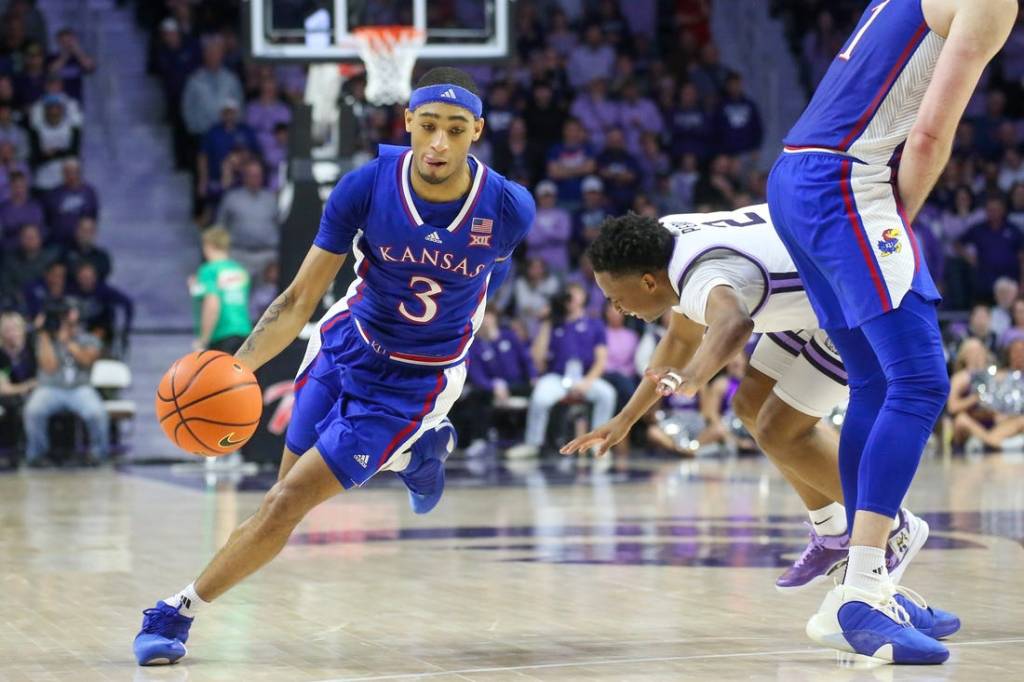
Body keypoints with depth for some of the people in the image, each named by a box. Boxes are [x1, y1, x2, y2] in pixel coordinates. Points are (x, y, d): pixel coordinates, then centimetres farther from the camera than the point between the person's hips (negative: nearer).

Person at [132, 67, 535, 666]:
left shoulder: (510, 209, -22)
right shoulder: (366, 186, -22)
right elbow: (300, 301, -18)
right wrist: (239, 364, -33)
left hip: (415, 381, -3)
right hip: (346, 346, 3)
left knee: (287, 503, -9)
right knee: (292, 480, 20)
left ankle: (179, 612, 7)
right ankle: (416, 453, 44)